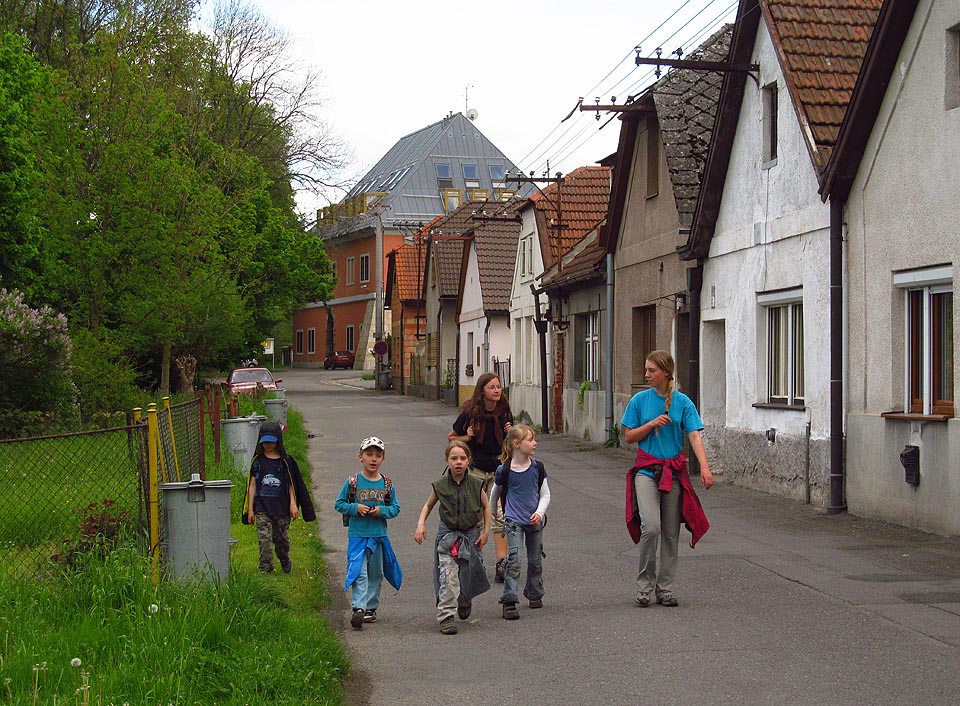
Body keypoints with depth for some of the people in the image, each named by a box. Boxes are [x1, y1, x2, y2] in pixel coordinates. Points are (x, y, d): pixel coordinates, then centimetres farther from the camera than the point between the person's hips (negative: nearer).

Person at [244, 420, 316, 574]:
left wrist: (293, 504, -3)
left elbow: (291, 484, 5)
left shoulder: (285, 461, 2)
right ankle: (265, 569, -5)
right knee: (264, 539, -9)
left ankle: (285, 561, 37)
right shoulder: (257, 460, 3)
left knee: (282, 537, 11)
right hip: (262, 507, 0)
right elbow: (253, 485, 5)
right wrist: (250, 509, 3)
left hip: (281, 507, 0)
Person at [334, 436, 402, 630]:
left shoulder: (387, 484, 3)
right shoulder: (352, 482, -3)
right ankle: (358, 608, -16)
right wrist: (355, 508, -14)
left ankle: (371, 608, 22)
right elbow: (339, 504, 2)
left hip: (379, 535, 3)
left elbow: (396, 508, 7)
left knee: (376, 574, 11)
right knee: (359, 573, -12)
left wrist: (382, 511, -12)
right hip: (357, 535, -3)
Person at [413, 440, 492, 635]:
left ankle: (465, 600, 42)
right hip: (448, 534, -1)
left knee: (470, 575, 10)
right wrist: (420, 524, -6)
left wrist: (486, 531, 3)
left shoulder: (475, 484, -7)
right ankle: (446, 616, -10)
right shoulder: (440, 485, -7)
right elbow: (428, 505, 8)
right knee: (448, 576, -14)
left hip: (470, 534, 1)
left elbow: (486, 506, 7)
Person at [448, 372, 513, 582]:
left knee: (500, 516, -9)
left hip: (498, 469, 2)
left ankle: (502, 563, -10)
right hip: (474, 469, -2)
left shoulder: (504, 413, 3)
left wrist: (510, 433, -5)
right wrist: (467, 437, -14)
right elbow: (451, 437, 5)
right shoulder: (470, 412, -6)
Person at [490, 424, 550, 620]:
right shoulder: (504, 470, -10)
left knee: (535, 560, 14)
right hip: (514, 521, -4)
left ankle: (534, 594, 34)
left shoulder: (537, 468, -1)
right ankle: (509, 602, -15)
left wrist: (540, 512, -14)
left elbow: (545, 494, 2)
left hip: (535, 521, 4)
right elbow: (495, 493, 8)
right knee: (513, 561, -14)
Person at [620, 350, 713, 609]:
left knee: (671, 531, 5)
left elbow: (694, 435, -8)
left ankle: (665, 588, 17)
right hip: (646, 469, -1)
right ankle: (645, 585, -2)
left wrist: (704, 467, -22)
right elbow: (629, 436, 5)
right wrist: (652, 424, -12)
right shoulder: (640, 400, 3)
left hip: (674, 470, 1)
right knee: (651, 526, -17)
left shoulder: (683, 402, 1)